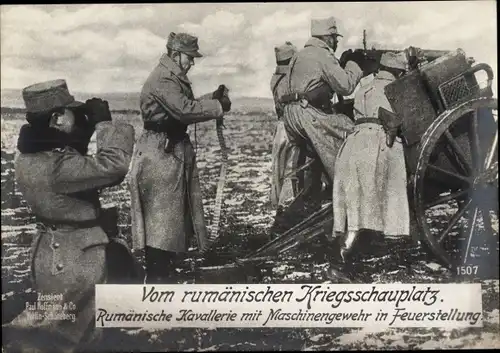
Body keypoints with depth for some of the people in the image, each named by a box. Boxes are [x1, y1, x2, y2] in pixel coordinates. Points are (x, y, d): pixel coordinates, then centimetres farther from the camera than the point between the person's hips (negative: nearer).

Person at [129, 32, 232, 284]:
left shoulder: (173, 78, 15)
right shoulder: (162, 80, -17)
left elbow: (184, 107, 14)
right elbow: (185, 111, -26)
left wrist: (211, 99, 2)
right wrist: (218, 107, -17)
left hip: (173, 151, 11)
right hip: (160, 153, -11)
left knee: (173, 213, 16)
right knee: (160, 217, -7)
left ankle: (162, 273, 27)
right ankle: (156, 278, 0)